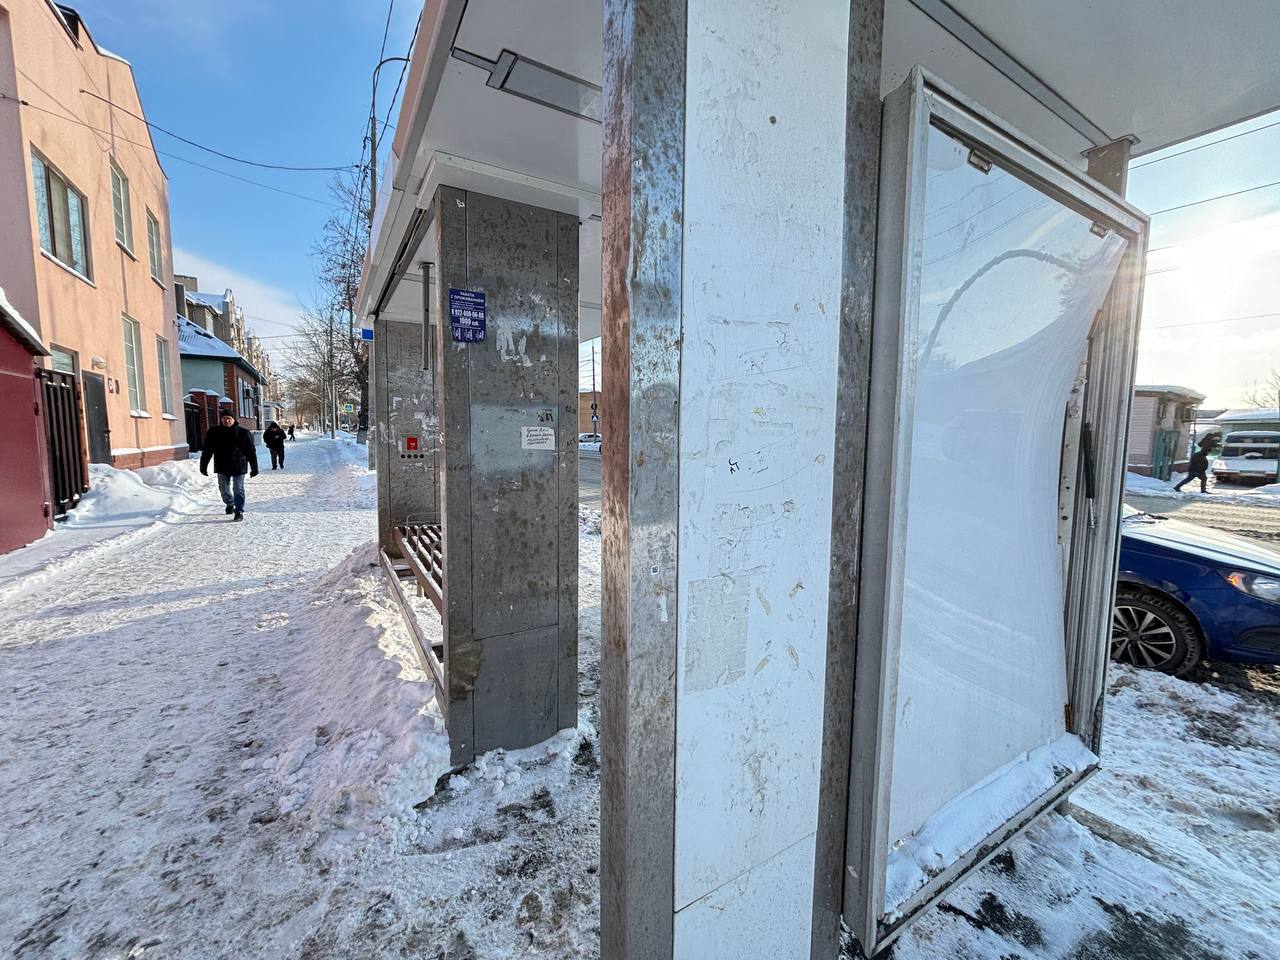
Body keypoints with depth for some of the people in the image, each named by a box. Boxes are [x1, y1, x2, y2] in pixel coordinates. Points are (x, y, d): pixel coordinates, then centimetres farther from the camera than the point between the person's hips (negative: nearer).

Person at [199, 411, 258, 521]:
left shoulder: (243, 433, -5)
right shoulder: (213, 432, 2)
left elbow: (251, 451, -4)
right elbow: (207, 451, 7)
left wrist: (254, 468, -5)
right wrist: (203, 466, 5)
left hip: (239, 466, -3)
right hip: (222, 467, 3)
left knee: (238, 489, -3)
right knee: (223, 488, 14)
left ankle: (239, 511, 0)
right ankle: (230, 504, 38)